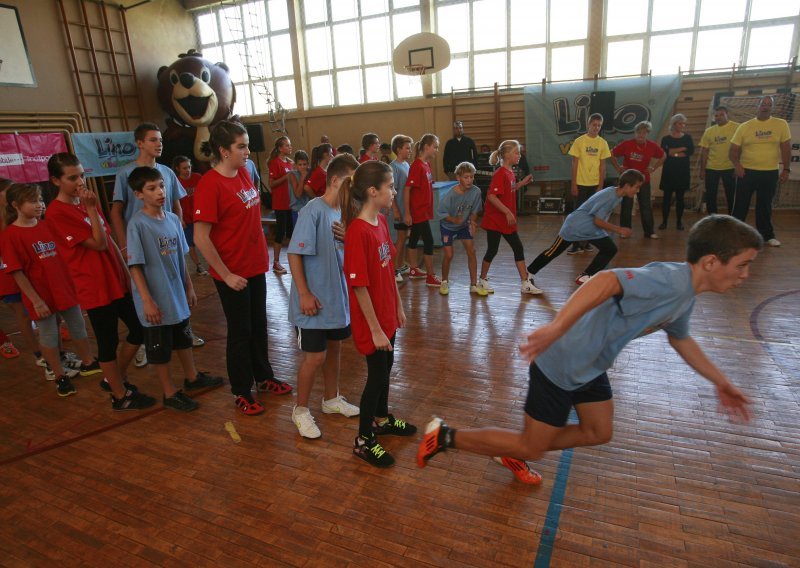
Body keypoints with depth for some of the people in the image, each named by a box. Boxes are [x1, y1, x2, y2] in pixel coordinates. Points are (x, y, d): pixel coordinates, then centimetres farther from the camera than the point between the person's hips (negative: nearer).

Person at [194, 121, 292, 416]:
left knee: (259, 326, 19)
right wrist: (226, 275, -17)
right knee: (240, 332, 8)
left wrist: (263, 252, 12)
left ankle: (264, 376, 39)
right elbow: (201, 238, -20)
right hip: (233, 274, -7)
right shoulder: (210, 184, -19)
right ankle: (241, 392, 27)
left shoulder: (244, 173, 3)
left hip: (256, 267, 7)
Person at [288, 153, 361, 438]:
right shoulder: (314, 211, -19)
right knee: (315, 357, 1)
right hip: (315, 302, -7)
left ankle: (332, 399, 39)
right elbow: (294, 254, -18)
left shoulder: (344, 212, 2)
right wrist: (304, 294, -18)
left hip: (338, 297, 7)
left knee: (334, 348, 19)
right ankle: (301, 410, 23)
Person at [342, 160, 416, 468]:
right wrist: (375, 328, -18)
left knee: (386, 366, 22)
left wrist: (398, 306, 14)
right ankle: (363, 440, 25)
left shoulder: (381, 221, 1)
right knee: (377, 374, 5)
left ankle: (381, 419, 45)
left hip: (387, 313, 8)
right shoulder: (358, 232, -25)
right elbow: (359, 286, -23)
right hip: (370, 320, -8)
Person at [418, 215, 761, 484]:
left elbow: (680, 338, 26)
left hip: (589, 366, 10)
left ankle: (517, 450, 36)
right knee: (531, 448, 3)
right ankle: (446, 437, 16)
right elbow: (607, 281, -42)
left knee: (599, 433, 22)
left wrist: (720, 382, 29)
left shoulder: (686, 296, 7)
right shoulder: (670, 281, -25)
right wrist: (556, 328, -52)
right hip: (559, 364, -10)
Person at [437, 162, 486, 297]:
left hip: (464, 225, 3)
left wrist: (472, 222, -23)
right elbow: (442, 213, -20)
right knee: (448, 255, -5)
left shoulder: (476, 191, -20)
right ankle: (444, 282, 21)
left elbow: (474, 211, -7)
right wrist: (454, 220, -34)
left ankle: (473, 285, 5)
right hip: (447, 226, -3)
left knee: (471, 251, -5)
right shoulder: (451, 195, -29)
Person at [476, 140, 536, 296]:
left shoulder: (510, 173, 10)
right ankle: (482, 280, 22)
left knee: (518, 248, 6)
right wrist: (507, 212, -25)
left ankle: (525, 284, 11)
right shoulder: (500, 174, -17)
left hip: (507, 221, 9)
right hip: (494, 220, -9)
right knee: (492, 250, 2)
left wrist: (521, 183, 10)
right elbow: (491, 196, -25)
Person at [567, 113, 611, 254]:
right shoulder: (579, 141, -4)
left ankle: (586, 241, 19)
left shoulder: (603, 143, 3)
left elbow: (602, 166, 4)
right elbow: (575, 164, -4)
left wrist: (601, 185, -1)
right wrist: (573, 184, -8)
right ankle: (576, 244, 3)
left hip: (595, 184, 3)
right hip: (581, 183, -2)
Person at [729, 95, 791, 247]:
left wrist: (786, 169, -3)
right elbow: (734, 150, 1)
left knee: (765, 206, 10)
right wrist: (737, 165, -14)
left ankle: (767, 235, 20)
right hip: (747, 172, -1)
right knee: (741, 204, 3)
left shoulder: (781, 124, 1)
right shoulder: (744, 126, 0)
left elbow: (786, 148, 2)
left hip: (770, 173, 1)